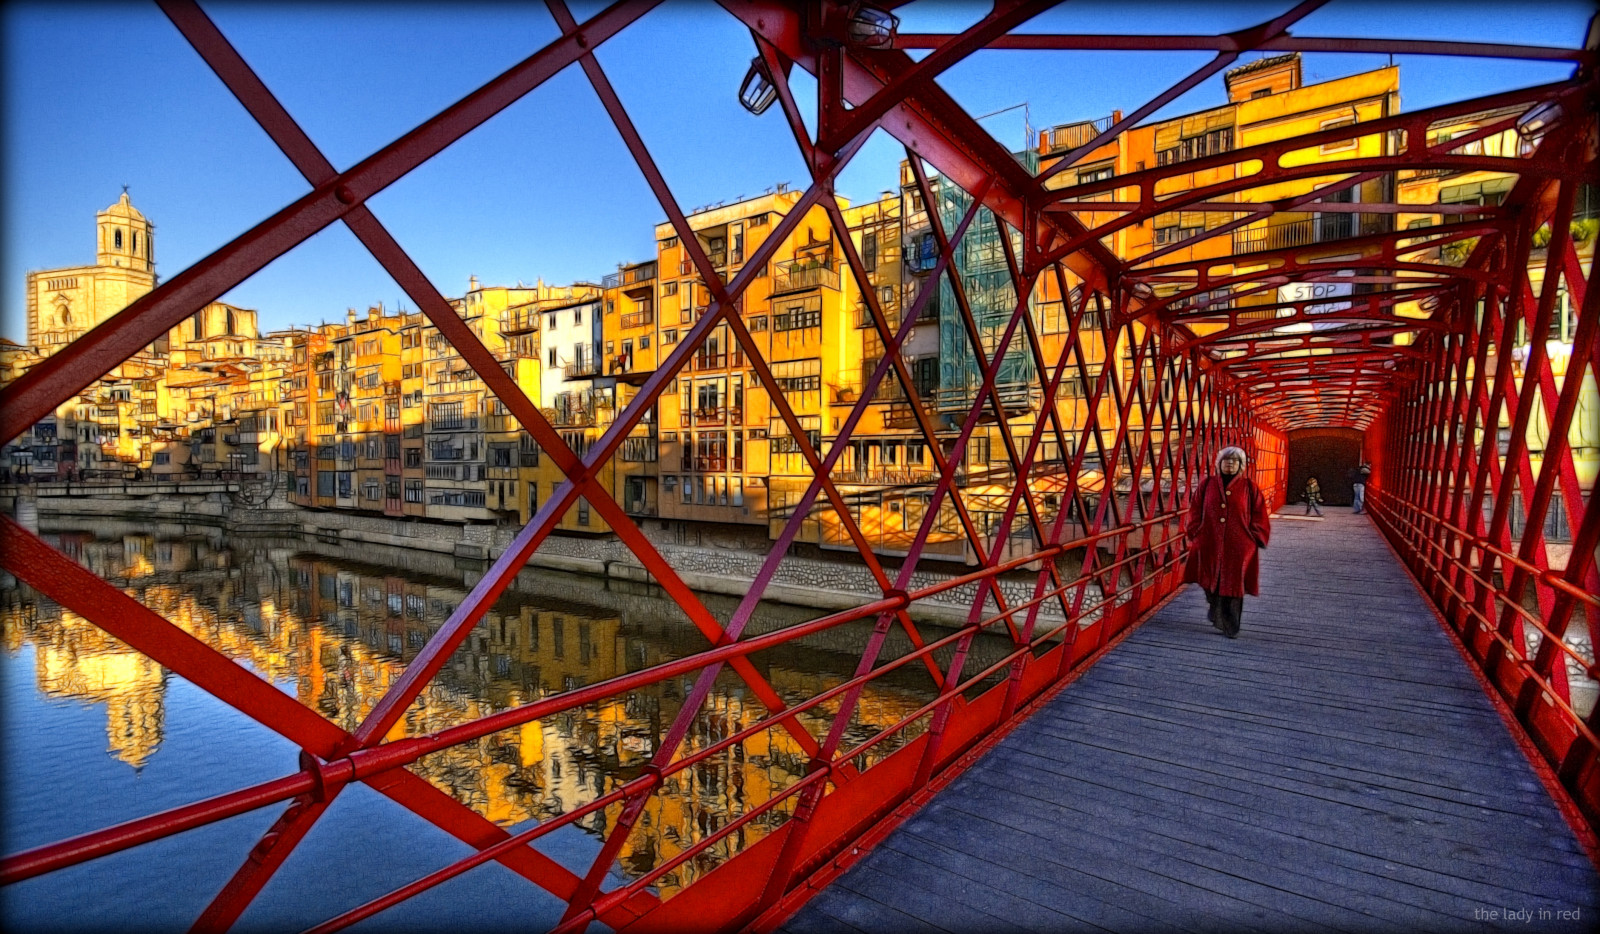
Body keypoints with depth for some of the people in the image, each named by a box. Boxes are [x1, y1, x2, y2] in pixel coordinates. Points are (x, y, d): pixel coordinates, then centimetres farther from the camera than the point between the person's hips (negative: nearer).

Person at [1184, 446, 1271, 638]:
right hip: (1210, 544, 2)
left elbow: (1259, 515, 2)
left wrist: (1254, 538, -5)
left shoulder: (1249, 487, 1)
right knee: (1211, 581, 11)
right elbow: (1195, 510, 8)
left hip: (1237, 546, -1)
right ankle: (1216, 611, 38)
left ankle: (1230, 627, 14)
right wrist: (1196, 533, 0)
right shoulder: (1207, 484, 5)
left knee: (1232, 585, 1)